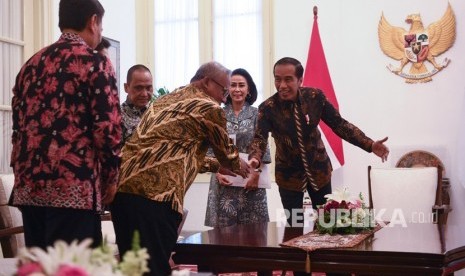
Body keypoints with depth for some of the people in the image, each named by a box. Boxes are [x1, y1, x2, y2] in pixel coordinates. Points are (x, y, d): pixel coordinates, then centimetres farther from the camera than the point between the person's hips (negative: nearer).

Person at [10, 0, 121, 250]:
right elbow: (107, 127, -11)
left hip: (29, 187, 7)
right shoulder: (94, 62, -4)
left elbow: (18, 127, 17)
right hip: (73, 188, -7)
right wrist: (111, 178, 1)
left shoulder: (31, 65, 16)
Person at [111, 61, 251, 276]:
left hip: (121, 185, 9)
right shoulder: (208, 107, 3)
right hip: (155, 191, -9)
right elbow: (226, 151, 17)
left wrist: (216, 165, 46)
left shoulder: (168, 99, 28)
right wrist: (238, 165, 39)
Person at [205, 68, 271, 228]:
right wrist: (217, 173, -7)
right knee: (224, 225, 1)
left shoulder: (256, 114, 2)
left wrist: (256, 173, -12)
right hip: (224, 178, 1)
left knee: (251, 225, 3)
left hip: (250, 178, -1)